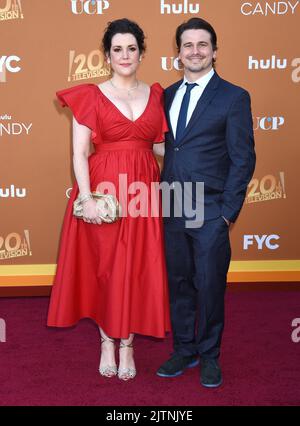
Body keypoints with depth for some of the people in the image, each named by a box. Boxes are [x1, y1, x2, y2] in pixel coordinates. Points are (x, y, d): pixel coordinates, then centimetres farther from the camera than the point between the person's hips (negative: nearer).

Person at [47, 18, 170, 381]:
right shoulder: (90, 96, 0)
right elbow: (79, 152, -6)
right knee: (104, 266, 4)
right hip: (103, 189, -2)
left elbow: (161, 145, 14)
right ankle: (107, 341, 22)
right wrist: (86, 197, -17)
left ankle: (127, 343, 20)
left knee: (137, 268, 5)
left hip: (142, 189, 3)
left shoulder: (155, 95, 10)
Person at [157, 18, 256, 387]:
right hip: (172, 209, 4)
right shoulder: (168, 95, 12)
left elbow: (243, 159, -5)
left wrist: (228, 211, -10)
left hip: (210, 212, -4)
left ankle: (209, 356, 24)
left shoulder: (233, 97, -2)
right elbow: (164, 149, 13)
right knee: (178, 282, 13)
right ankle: (184, 350, 30)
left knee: (210, 285, 5)